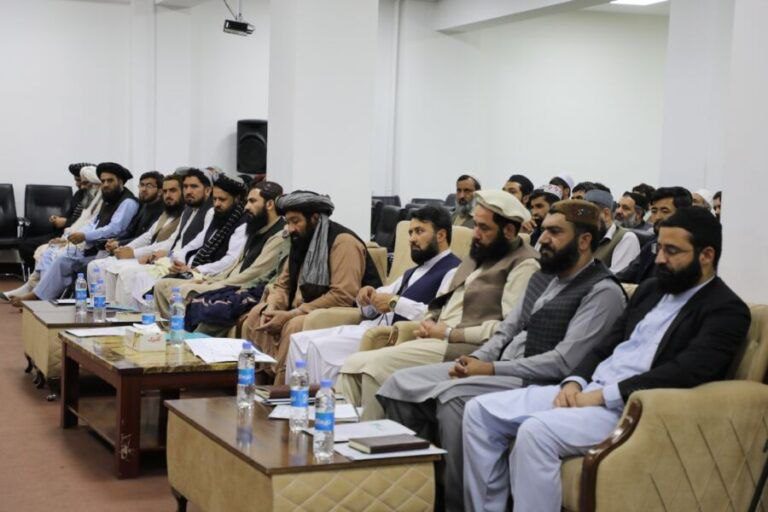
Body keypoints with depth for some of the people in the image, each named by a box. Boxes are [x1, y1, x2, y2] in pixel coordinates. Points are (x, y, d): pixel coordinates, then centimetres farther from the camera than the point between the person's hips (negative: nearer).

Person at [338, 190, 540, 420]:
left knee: (377, 363, -24)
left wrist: (449, 332, -13)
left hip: (465, 349, -9)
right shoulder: (480, 254, 23)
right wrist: (430, 322, 5)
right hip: (436, 341, 9)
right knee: (354, 364, -6)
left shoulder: (524, 265, -6)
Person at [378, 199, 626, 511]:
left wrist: (492, 369, -18)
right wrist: (476, 358, -3)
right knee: (401, 384, -5)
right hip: (500, 370, 9)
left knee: (453, 395, -32)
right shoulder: (543, 277, 16)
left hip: (539, 384, -9)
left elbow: (563, 362, -19)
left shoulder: (603, 292, -11)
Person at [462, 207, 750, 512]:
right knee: (480, 411, -5)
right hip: (587, 390, 8)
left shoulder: (726, 310, -5)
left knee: (535, 431, -33)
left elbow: (685, 372, -19)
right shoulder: (650, 289, 20)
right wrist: (575, 382, -2)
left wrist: (604, 394, -19)